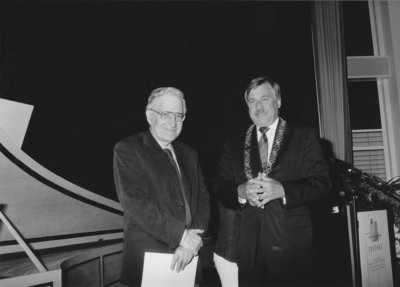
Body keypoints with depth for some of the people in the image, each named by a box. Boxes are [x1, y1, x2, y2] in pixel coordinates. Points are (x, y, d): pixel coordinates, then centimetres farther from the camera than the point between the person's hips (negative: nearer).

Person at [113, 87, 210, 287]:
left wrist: (192, 242, -10)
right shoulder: (126, 149, -7)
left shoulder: (189, 154, 11)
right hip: (146, 261, -5)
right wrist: (181, 235, -18)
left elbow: (202, 199, 6)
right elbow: (134, 202, -17)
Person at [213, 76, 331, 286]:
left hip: (289, 244, -2)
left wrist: (282, 190, -18)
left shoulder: (303, 136, 4)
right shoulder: (233, 145, 12)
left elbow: (322, 181, -3)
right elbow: (220, 188, 6)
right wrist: (241, 191, -16)